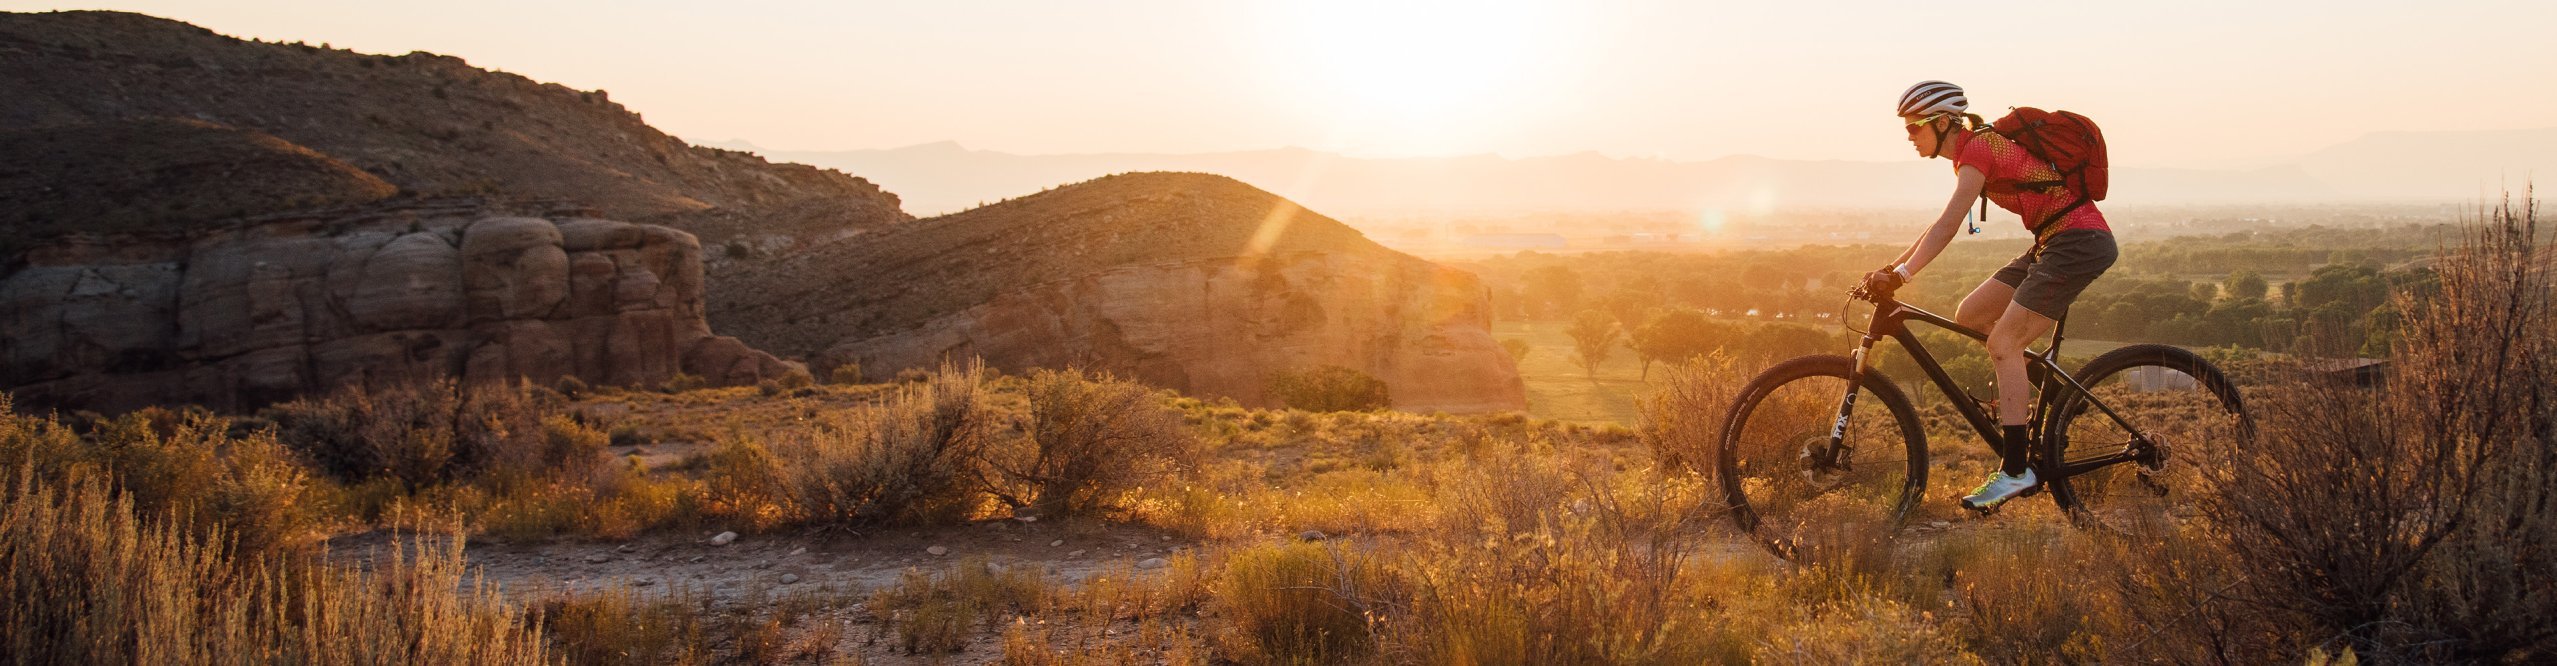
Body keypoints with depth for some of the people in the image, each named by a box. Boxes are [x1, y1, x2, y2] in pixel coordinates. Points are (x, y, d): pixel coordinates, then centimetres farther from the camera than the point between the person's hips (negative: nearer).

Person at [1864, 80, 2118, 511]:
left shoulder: (1978, 149, -14)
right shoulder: (1973, 150, 15)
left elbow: (1947, 226, -23)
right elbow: (1943, 225, 19)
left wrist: (1901, 275, -27)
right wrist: (1891, 266, 14)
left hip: (2080, 241, -10)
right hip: (2054, 243, 10)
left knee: (2003, 342, -14)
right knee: (1970, 315, 7)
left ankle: (2016, 470, -13)